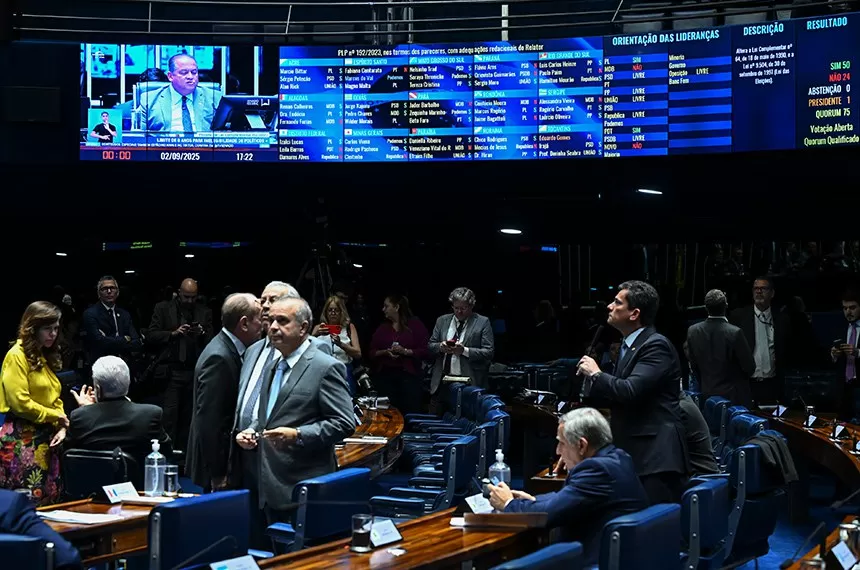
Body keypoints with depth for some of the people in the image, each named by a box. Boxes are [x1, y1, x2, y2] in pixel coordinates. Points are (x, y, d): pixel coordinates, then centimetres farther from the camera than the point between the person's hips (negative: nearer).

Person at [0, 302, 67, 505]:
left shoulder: (47, 357, 18)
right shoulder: (17, 355, -8)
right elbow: (20, 403, -16)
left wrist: (61, 426, 0)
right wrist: (56, 417, -7)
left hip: (46, 438, 8)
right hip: (22, 439, -8)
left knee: (50, 501, 5)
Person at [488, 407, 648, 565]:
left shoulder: (597, 469, -21)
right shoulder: (617, 457, 9)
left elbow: (547, 514, -21)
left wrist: (509, 504, -3)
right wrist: (533, 500, 6)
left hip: (599, 562, -10)